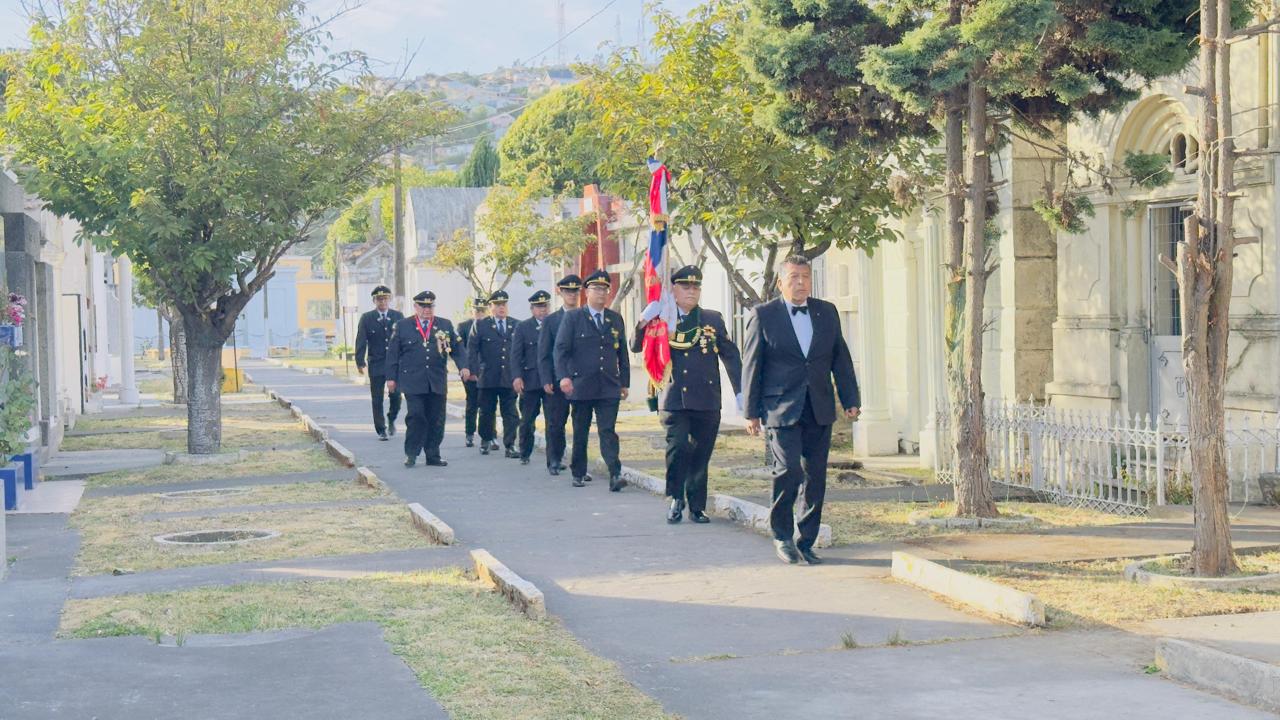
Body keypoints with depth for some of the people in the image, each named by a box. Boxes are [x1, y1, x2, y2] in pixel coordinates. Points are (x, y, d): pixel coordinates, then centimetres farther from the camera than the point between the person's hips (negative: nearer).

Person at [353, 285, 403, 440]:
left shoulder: (398, 316, 5)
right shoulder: (366, 318, 2)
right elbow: (361, 341, -2)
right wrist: (360, 362, -11)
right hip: (376, 364, 0)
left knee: (396, 395, -6)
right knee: (377, 399, 1)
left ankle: (391, 420, 22)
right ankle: (381, 430, 11)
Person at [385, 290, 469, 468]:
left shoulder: (445, 325, 10)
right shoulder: (402, 326, 6)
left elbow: (457, 348, 8)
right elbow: (393, 352, 7)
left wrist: (463, 366, -10)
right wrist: (391, 377, 3)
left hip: (437, 383, 3)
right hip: (413, 382, -3)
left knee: (436, 420, 4)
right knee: (416, 415, -11)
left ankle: (433, 455, 13)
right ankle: (411, 453, 1)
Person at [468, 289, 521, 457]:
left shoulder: (516, 325, 9)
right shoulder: (480, 325, 3)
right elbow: (471, 349, 2)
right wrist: (474, 371, -7)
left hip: (510, 378, 1)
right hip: (488, 378, -1)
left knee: (510, 412, -4)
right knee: (487, 411, 9)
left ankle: (510, 445, -3)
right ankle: (486, 440, 27)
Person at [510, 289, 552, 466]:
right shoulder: (522, 328, 5)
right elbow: (516, 355, 1)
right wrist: (517, 377, -11)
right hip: (530, 381, -1)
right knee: (527, 420, 4)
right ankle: (524, 454, 15)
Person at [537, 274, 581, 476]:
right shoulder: (550, 321, 6)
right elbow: (543, 354, 3)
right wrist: (546, 380, -6)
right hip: (557, 382, -1)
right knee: (555, 424, 4)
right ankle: (555, 460, 18)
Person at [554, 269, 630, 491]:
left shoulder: (616, 319, 13)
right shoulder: (572, 318, 2)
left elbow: (622, 354, 16)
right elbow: (561, 349, -5)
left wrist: (624, 383, 12)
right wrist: (563, 376, -18)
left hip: (609, 387, 2)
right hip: (580, 386, -1)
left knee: (608, 431, -8)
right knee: (580, 433, 8)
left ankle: (615, 475, -15)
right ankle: (578, 473, 21)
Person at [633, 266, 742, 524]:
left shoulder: (713, 320, 9)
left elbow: (731, 356, 9)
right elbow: (636, 347, 2)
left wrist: (740, 391, 1)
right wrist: (643, 322, -17)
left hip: (707, 401, 1)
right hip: (674, 399, -1)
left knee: (700, 455, 4)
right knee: (677, 449, -13)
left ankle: (697, 506, 15)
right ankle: (676, 500, 5)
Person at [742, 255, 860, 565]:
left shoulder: (827, 312, 12)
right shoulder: (763, 315, 0)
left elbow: (840, 359, 15)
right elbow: (751, 365, 0)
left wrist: (850, 400, 8)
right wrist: (751, 411, -3)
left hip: (819, 411, 4)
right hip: (781, 409, -4)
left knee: (816, 478, 4)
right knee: (788, 470, -15)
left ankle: (806, 542, 15)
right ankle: (782, 535, 4)